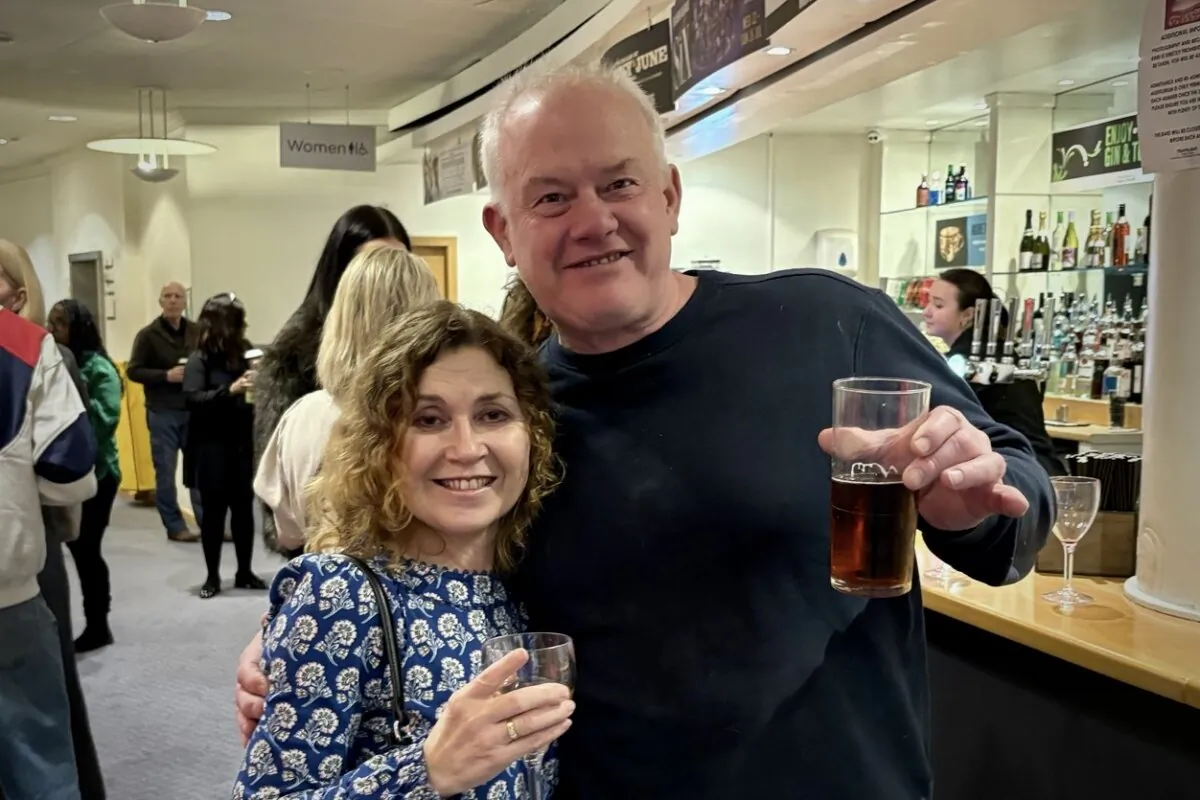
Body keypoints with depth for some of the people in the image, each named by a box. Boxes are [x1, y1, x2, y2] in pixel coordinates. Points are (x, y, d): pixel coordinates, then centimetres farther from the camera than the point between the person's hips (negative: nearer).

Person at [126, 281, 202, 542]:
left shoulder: (197, 332, 4)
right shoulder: (148, 335, -3)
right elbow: (133, 371, -4)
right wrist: (166, 376, -16)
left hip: (194, 410, 2)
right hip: (162, 413, -2)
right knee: (165, 472, 4)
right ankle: (175, 527, 12)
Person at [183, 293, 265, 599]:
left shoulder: (242, 352, 5)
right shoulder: (199, 359, -7)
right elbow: (191, 398, -19)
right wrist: (229, 390, -28)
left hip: (241, 445, 4)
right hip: (211, 448, -4)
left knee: (243, 508, 9)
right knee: (213, 511, 5)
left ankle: (244, 572, 21)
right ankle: (213, 576, 16)